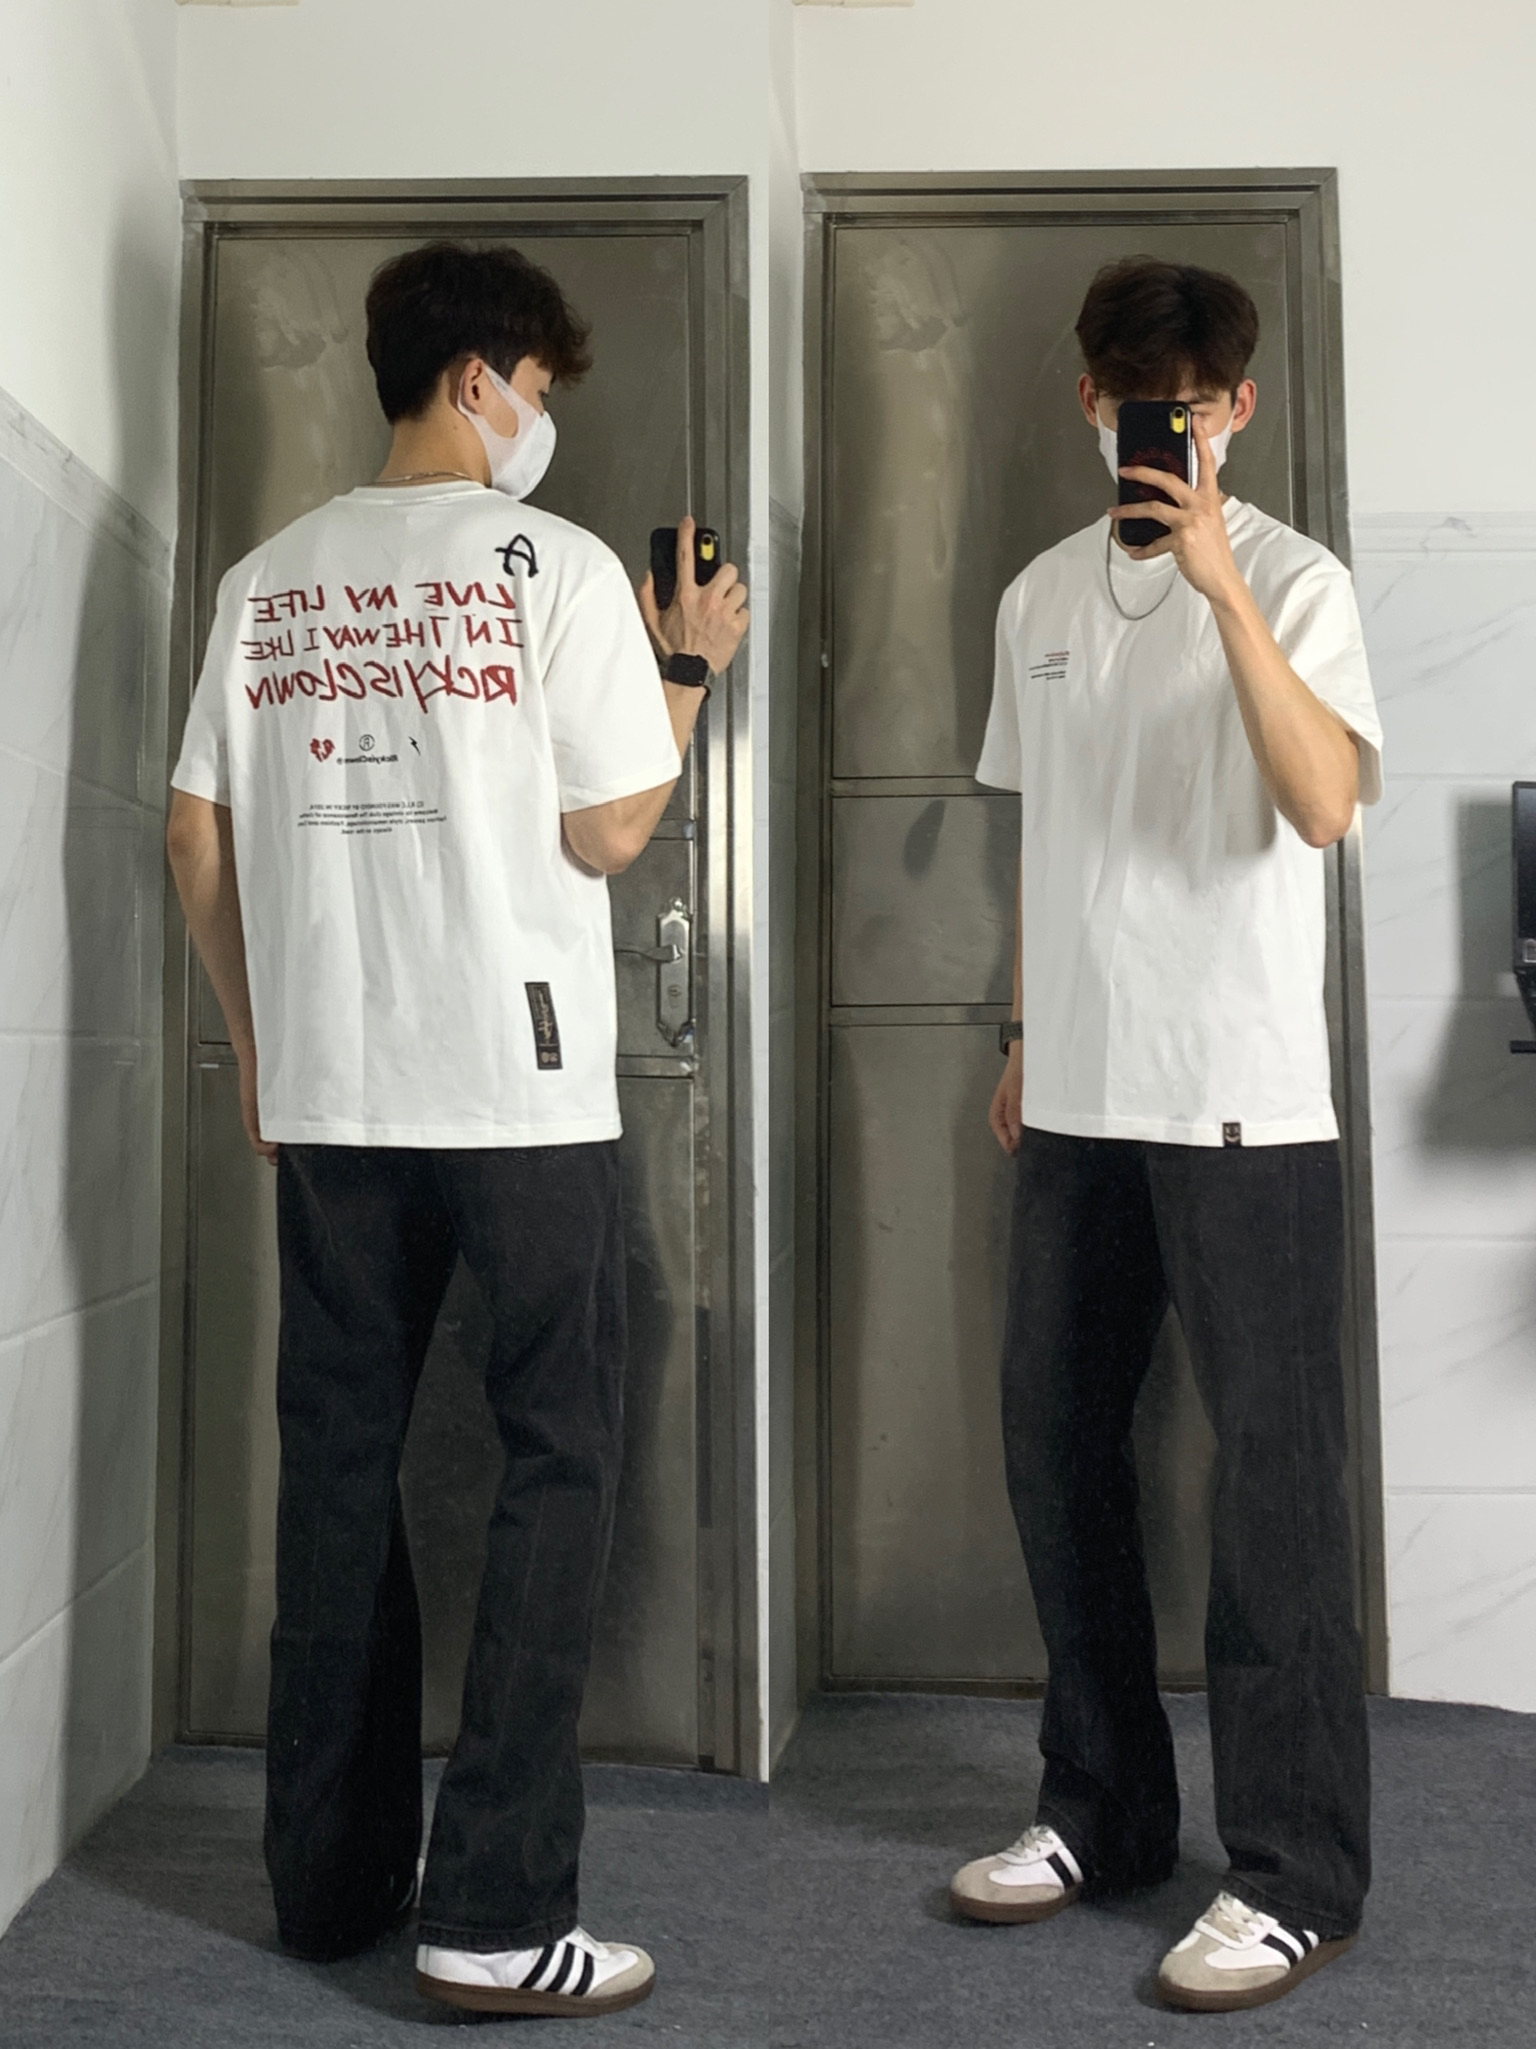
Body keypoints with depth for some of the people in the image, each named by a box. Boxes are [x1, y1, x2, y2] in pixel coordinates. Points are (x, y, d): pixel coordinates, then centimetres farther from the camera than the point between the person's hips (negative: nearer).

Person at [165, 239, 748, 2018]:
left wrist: (257, 1043, 17)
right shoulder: (551, 564, -4)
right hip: (519, 1089, -5)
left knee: (338, 1468, 13)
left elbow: (196, 839, 9)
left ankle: (330, 1879, 24)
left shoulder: (266, 580, 10)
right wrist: (690, 667, 8)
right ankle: (495, 1916, 6)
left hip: (326, 1093, 5)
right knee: (555, 1466, 5)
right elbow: (607, 830, -6)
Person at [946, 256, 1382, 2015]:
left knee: (1272, 1467, 0)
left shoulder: (1290, 580, -4)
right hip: (1080, 1098, 6)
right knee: (1055, 1441, 11)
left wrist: (1223, 587, -26)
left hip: (1243, 1104, -6)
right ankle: (1104, 1808, 29)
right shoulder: (1042, 597, 13)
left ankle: (1293, 1870, 15)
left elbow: (1323, 803, -21)